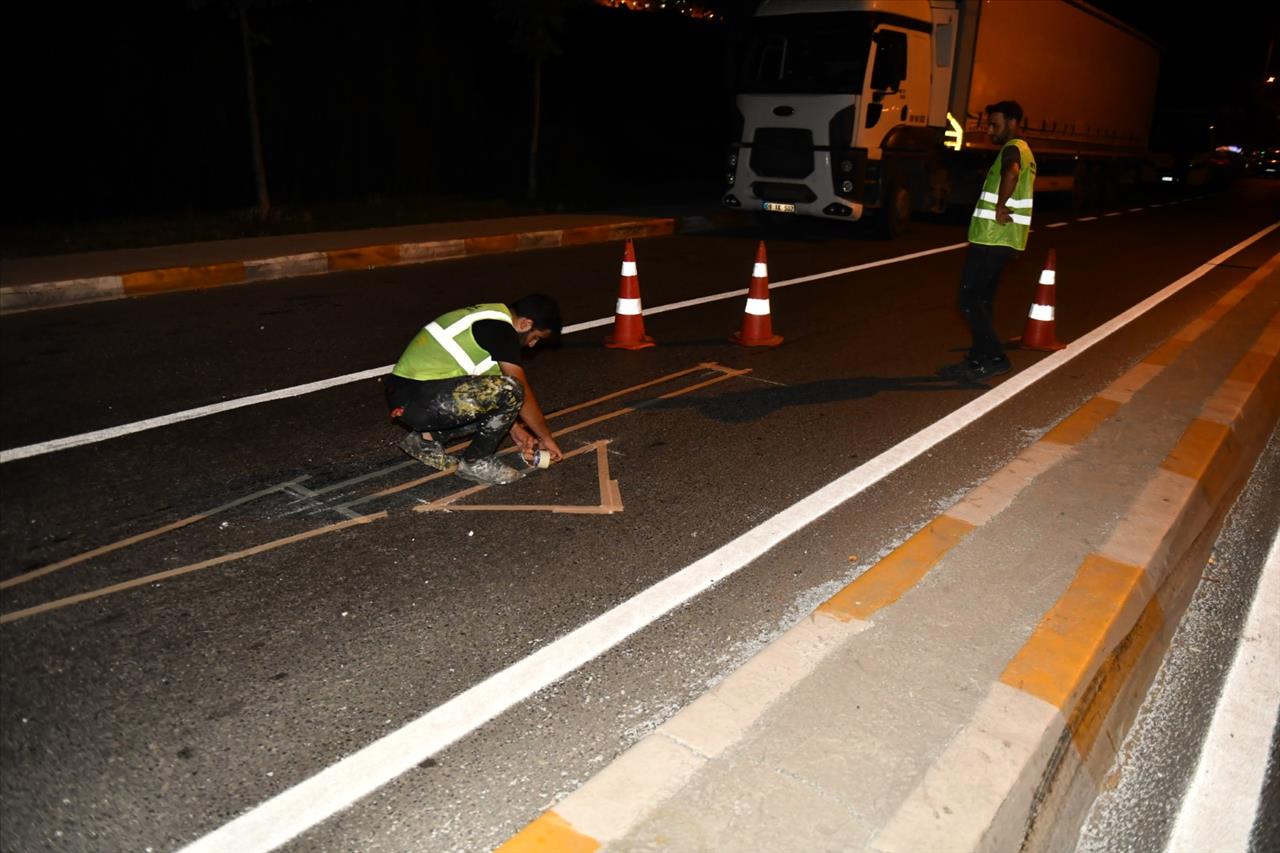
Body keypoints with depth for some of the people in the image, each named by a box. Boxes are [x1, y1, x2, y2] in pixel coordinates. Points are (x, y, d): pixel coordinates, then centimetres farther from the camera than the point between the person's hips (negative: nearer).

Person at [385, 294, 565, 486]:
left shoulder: (489, 319, 17)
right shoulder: (501, 329, -12)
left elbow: (491, 388, 27)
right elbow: (524, 393, -8)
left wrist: (513, 427, 27)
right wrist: (546, 438, 5)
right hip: (417, 399, -10)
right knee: (511, 391, -19)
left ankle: (427, 438, 14)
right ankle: (475, 462, -2)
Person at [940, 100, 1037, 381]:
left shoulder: (1013, 148, -12)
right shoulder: (1024, 152, 22)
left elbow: (1011, 172, -36)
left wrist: (1000, 208, -28)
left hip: (993, 238, -10)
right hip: (1000, 239, 10)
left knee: (969, 298, -9)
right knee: (981, 299, 14)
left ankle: (995, 358, -7)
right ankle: (979, 358, 19)